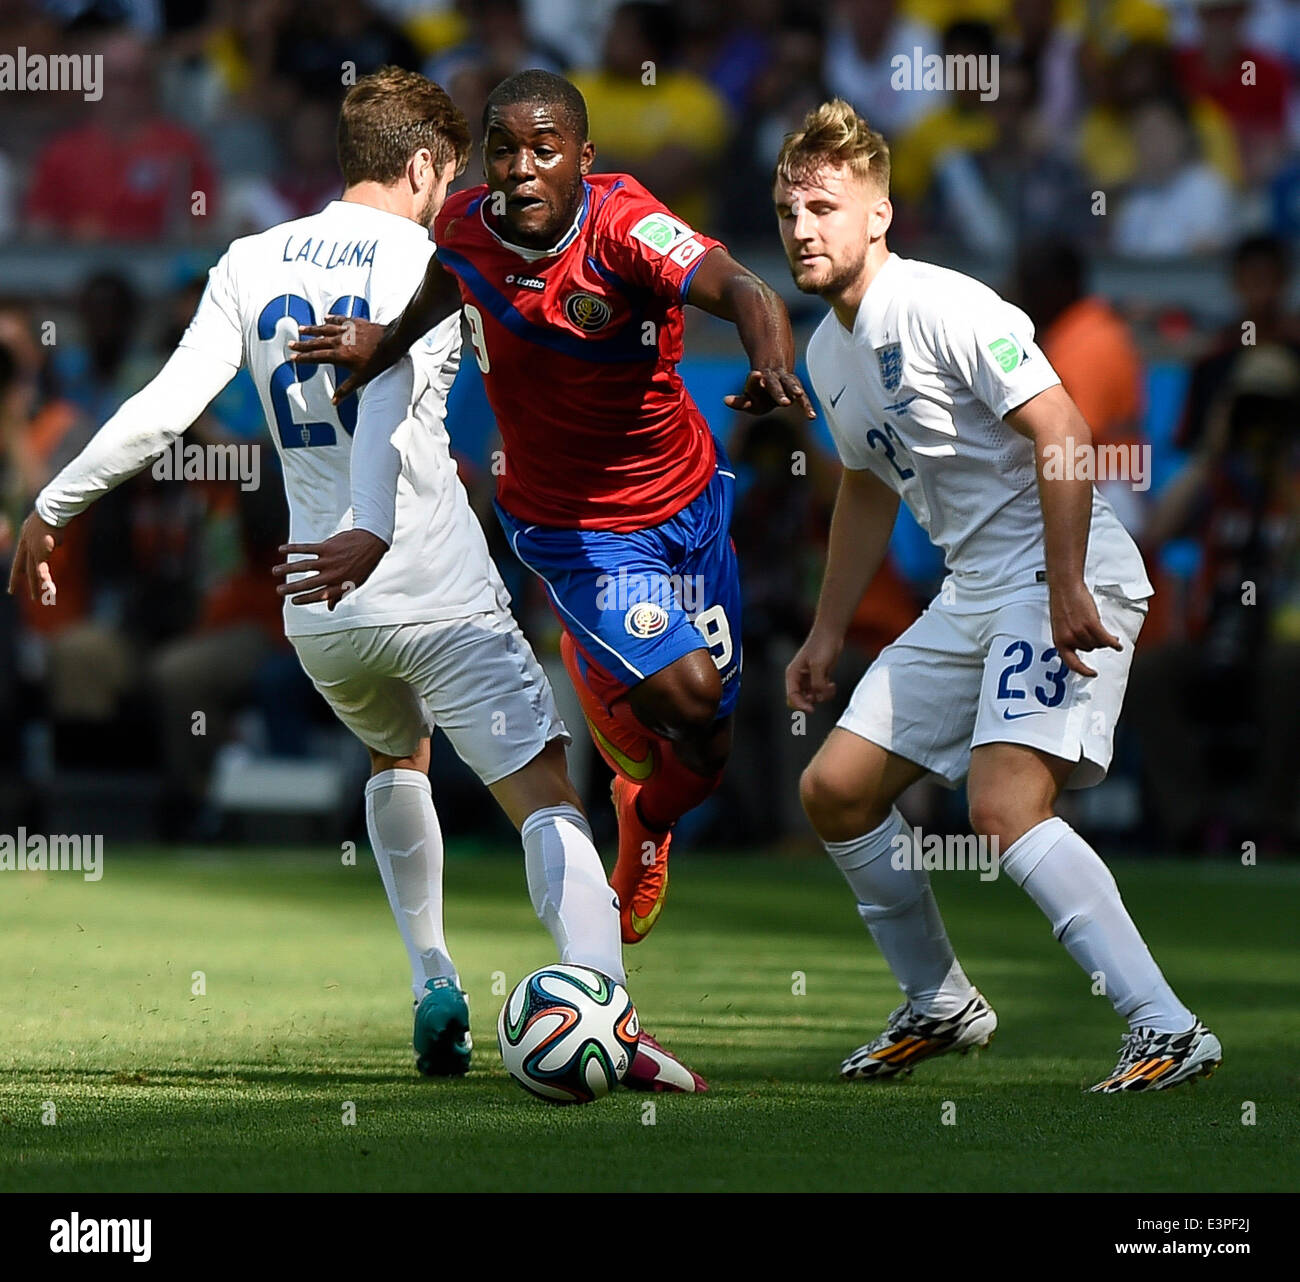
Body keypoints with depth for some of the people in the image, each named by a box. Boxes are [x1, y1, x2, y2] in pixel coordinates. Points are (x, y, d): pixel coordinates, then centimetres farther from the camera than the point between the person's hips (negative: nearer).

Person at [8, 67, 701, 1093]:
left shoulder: (253, 264, 9)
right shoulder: (423, 266, -5)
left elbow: (169, 402, 1)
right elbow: (388, 395, -24)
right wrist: (365, 531, -39)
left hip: (321, 619, 5)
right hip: (443, 601, -5)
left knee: (398, 755, 33)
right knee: (545, 796, -9)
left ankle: (435, 991, 26)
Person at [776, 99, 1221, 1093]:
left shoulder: (943, 307, -15)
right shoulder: (828, 354, 13)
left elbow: (1062, 435, -21)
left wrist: (1067, 593, -25)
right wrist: (827, 635, 29)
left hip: (1066, 578, -9)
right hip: (973, 595, 9)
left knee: (1004, 806, -25)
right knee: (835, 789, 8)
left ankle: (1166, 1030, -24)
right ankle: (939, 1003, 25)